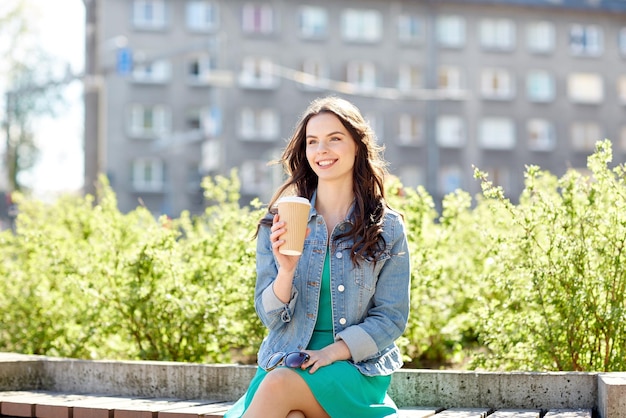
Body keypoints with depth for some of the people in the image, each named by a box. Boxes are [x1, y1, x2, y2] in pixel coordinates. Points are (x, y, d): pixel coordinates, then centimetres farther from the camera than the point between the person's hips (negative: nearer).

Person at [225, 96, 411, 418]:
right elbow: (270, 317, 4)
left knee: (278, 386, -33)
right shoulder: (278, 223, 7)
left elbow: (391, 318, 1)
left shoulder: (388, 228, 3)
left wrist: (332, 353, -14)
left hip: (357, 368, -1)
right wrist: (286, 271, -17)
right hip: (286, 363, 1)